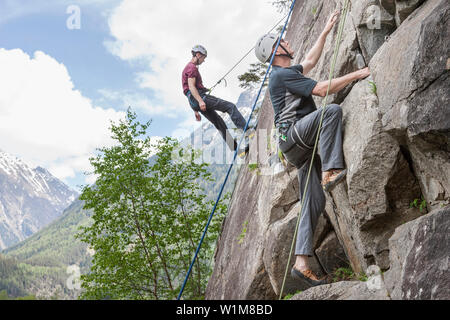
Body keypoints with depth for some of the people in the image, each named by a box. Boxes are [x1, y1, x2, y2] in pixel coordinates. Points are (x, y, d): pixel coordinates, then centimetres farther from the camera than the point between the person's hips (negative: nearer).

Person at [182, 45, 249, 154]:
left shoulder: (188, 68, 29)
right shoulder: (192, 67, -3)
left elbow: (190, 92, 29)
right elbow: (191, 86, -18)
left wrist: (196, 110, 28)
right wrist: (200, 101, -31)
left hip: (194, 101, 10)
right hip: (200, 96, -10)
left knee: (220, 123, 7)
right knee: (230, 106, -12)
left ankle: (236, 149, 5)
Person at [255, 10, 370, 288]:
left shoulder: (289, 72, 26)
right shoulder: (282, 74, -5)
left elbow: (310, 62, 41)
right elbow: (322, 89, -12)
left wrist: (326, 31, 41)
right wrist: (356, 75, -7)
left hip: (303, 146, 9)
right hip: (294, 132, -9)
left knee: (315, 202, -1)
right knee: (333, 110, -27)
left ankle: (301, 263, -4)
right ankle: (332, 170, -33)